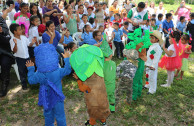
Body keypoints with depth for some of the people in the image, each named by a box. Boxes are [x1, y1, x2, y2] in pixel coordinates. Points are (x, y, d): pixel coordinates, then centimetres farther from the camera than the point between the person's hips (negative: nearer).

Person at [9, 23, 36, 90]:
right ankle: (24, 84, 23)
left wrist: (32, 43, -14)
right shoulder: (12, 40, -15)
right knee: (22, 72, 8)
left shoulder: (24, 37, -1)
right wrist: (15, 44, -35)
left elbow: (29, 45, 6)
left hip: (27, 57, 4)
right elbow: (14, 51, -20)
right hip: (19, 58, -4)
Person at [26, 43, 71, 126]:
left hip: (46, 99, 2)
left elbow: (31, 80, -3)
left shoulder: (38, 75, -21)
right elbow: (68, 70, -9)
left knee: (48, 115, 26)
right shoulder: (58, 72, -25)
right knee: (60, 116, 16)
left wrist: (30, 69, 8)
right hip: (57, 99, -2)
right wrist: (66, 59, 1)